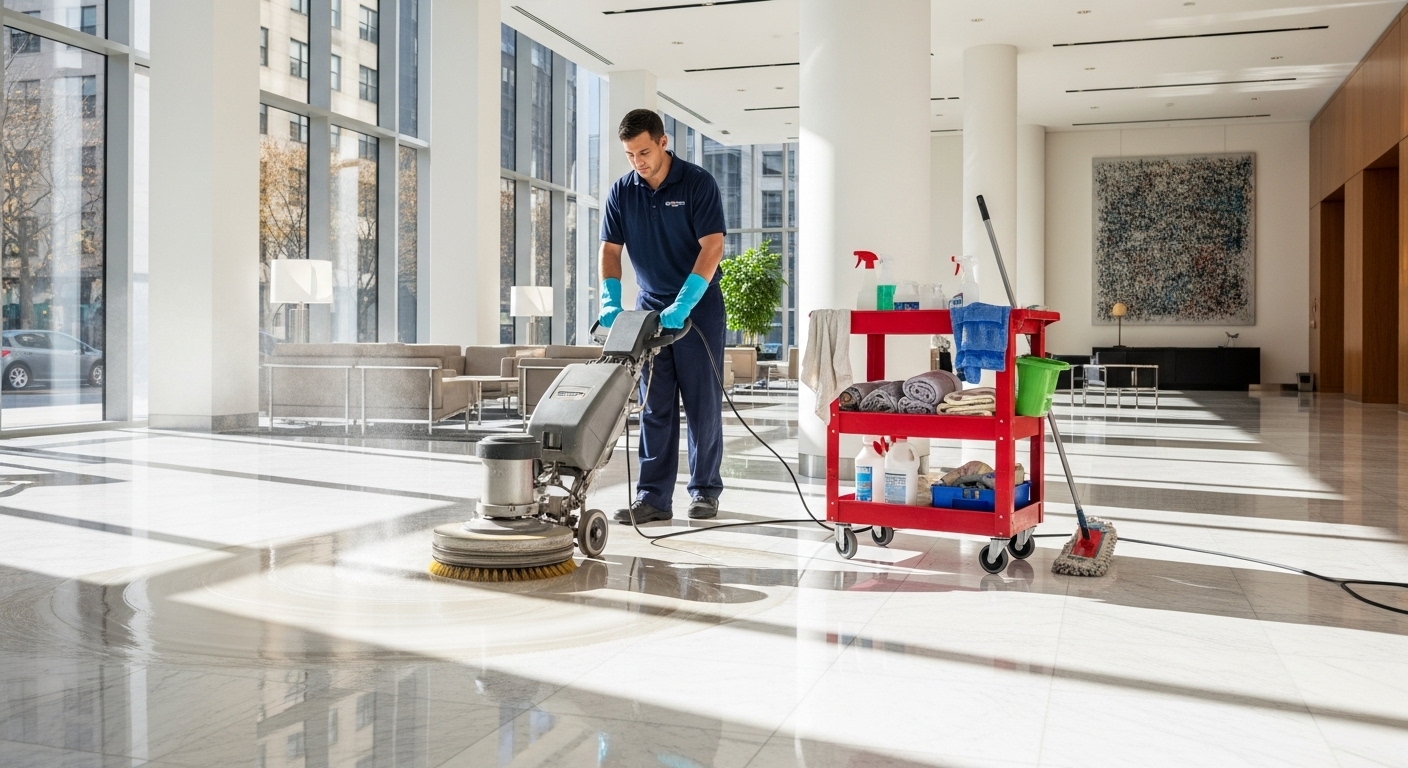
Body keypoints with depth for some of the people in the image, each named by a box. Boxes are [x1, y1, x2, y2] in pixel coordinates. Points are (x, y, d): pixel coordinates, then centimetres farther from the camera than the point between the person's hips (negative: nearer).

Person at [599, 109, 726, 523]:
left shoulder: (698, 183, -12)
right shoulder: (621, 192, 1)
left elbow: (713, 248, -19)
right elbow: (610, 250, 2)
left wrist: (683, 305, -27)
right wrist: (611, 301, -14)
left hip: (699, 306, -4)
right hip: (650, 307, 4)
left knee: (703, 403, 1)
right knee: (655, 407, 2)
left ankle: (705, 490, 13)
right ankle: (653, 496, 4)